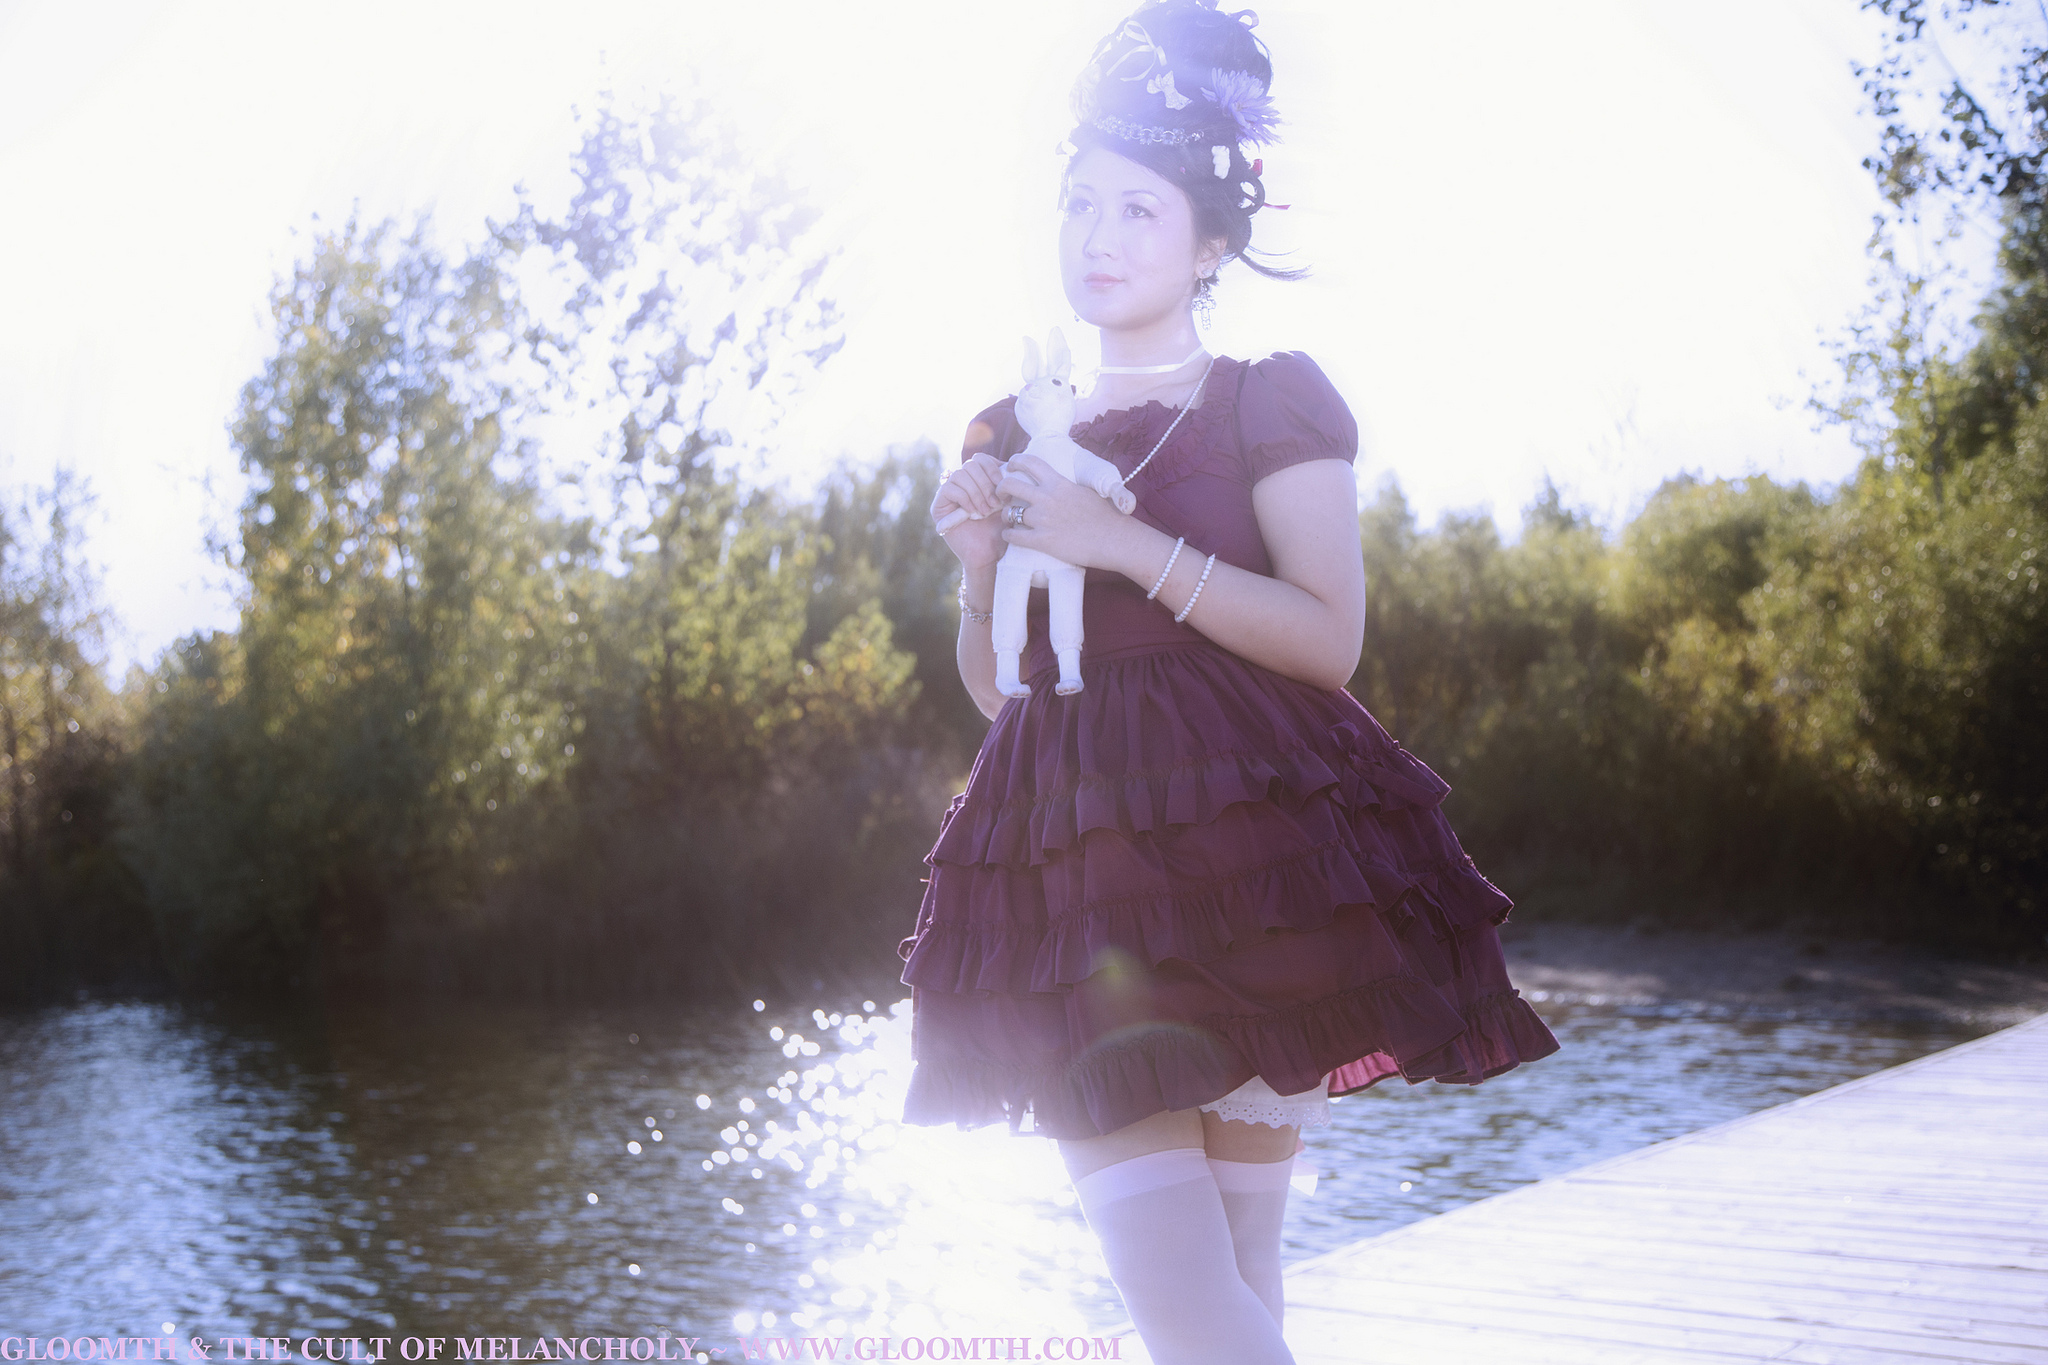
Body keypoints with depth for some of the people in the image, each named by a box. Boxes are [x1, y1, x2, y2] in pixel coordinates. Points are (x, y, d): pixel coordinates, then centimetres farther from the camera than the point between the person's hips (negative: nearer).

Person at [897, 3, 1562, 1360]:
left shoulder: (1273, 401, 4)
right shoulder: (1019, 434, 17)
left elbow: (1331, 639, -8)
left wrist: (1126, 543, -14)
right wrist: (980, 566, 0)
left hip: (1252, 846, -3)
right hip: (1076, 872, 3)